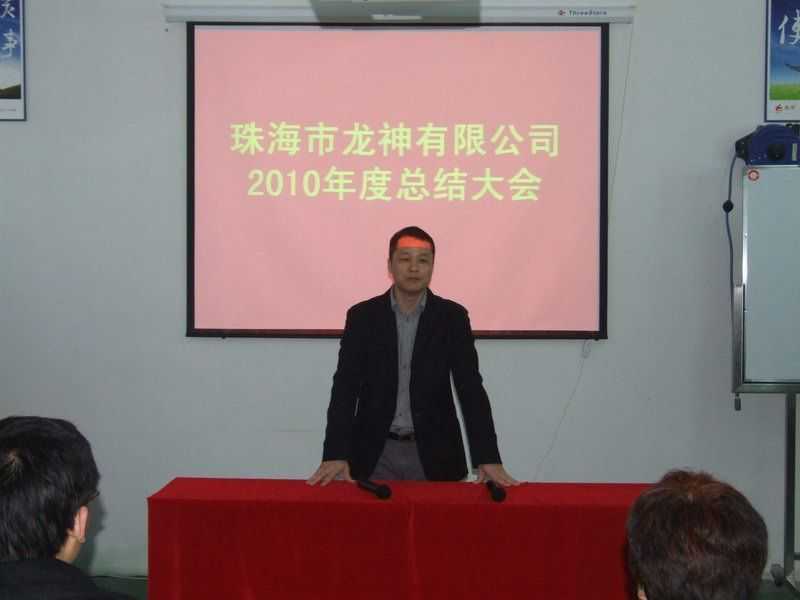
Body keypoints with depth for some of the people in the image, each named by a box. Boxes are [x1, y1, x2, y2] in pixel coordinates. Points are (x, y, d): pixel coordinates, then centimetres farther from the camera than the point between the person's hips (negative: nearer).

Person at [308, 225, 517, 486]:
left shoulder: (452, 317, -3)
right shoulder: (362, 316, -2)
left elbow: (471, 388, -7)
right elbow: (345, 388, -7)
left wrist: (488, 459, -18)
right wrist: (335, 455, -20)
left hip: (433, 454, 0)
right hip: (376, 453, 0)